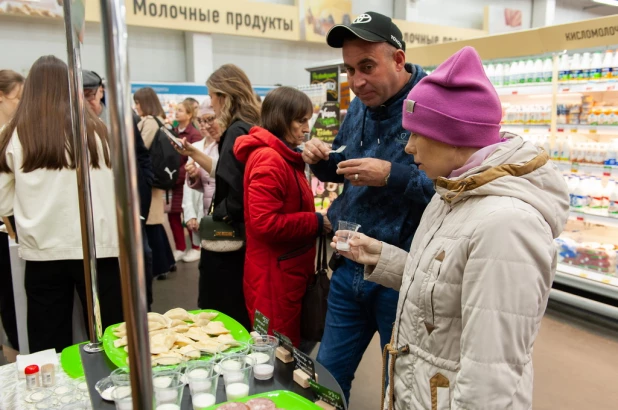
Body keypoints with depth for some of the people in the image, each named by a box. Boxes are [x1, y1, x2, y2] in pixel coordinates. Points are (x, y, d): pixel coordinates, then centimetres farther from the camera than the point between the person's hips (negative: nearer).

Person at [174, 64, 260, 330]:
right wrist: (193, 153, 23)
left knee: (223, 318, 5)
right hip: (238, 236, 9)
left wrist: (215, 218, -11)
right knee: (242, 316, 21)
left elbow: (236, 191, -26)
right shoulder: (250, 128, 9)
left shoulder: (237, 131, -19)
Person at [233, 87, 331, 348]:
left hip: (288, 272, 10)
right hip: (274, 276, -10)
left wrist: (317, 220, 2)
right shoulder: (269, 160, -19)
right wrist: (316, 222, -17)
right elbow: (264, 223, -26)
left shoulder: (284, 157, 13)